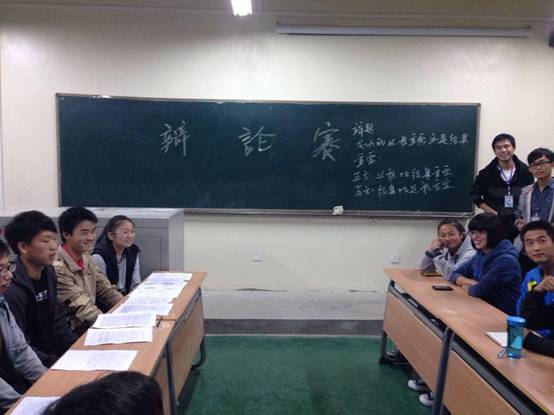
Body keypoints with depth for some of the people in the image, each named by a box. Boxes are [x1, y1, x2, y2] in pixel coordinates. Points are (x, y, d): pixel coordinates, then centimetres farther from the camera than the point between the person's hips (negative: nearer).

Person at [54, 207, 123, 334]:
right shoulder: (57, 268, -20)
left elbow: (106, 290, 9)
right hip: (71, 332, -7)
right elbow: (82, 308, -22)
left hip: (91, 325, 7)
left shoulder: (87, 258, 5)